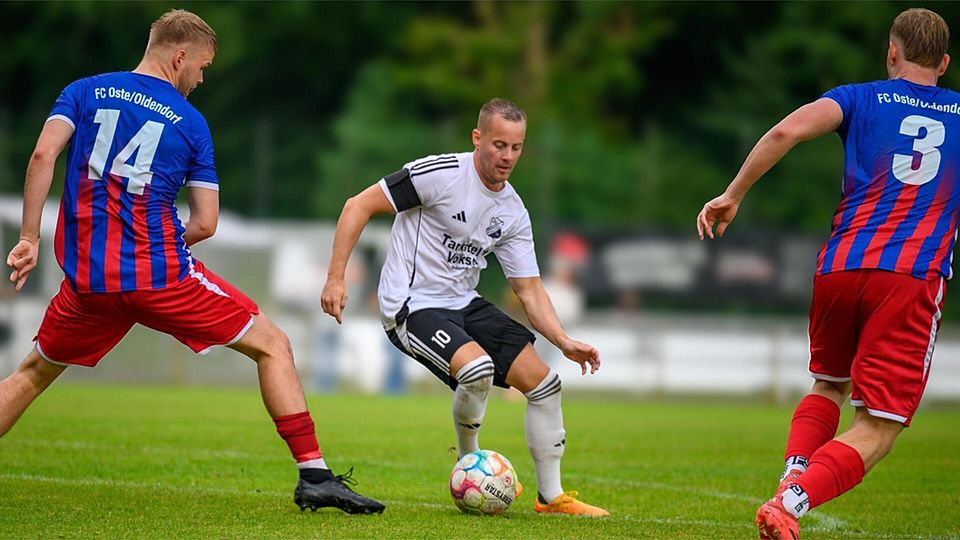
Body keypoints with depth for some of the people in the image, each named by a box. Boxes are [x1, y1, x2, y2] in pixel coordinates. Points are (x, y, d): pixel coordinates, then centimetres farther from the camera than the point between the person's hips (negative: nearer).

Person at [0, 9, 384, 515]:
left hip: (88, 280, 3)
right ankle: (313, 475, 0)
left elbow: (43, 155, -6)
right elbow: (205, 223, 1)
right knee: (273, 346, 8)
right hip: (161, 274, -3)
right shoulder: (191, 122, 5)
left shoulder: (84, 92, 10)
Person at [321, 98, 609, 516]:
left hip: (463, 304, 7)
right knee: (478, 368, -32)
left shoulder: (513, 212, 4)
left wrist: (565, 343, -7)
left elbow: (529, 289, 7)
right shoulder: (442, 174, -17)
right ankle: (470, 463, -2)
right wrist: (335, 278, -19)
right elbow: (359, 205, -14)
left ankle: (551, 496, 15)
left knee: (545, 383, 0)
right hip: (412, 306, -7)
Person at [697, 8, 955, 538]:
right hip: (914, 277, -2)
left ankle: (792, 474, 1)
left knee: (828, 386, 27)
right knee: (876, 430, -4)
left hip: (839, 267, 2)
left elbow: (788, 130, -5)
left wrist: (732, 194, 0)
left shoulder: (861, 98, 12)